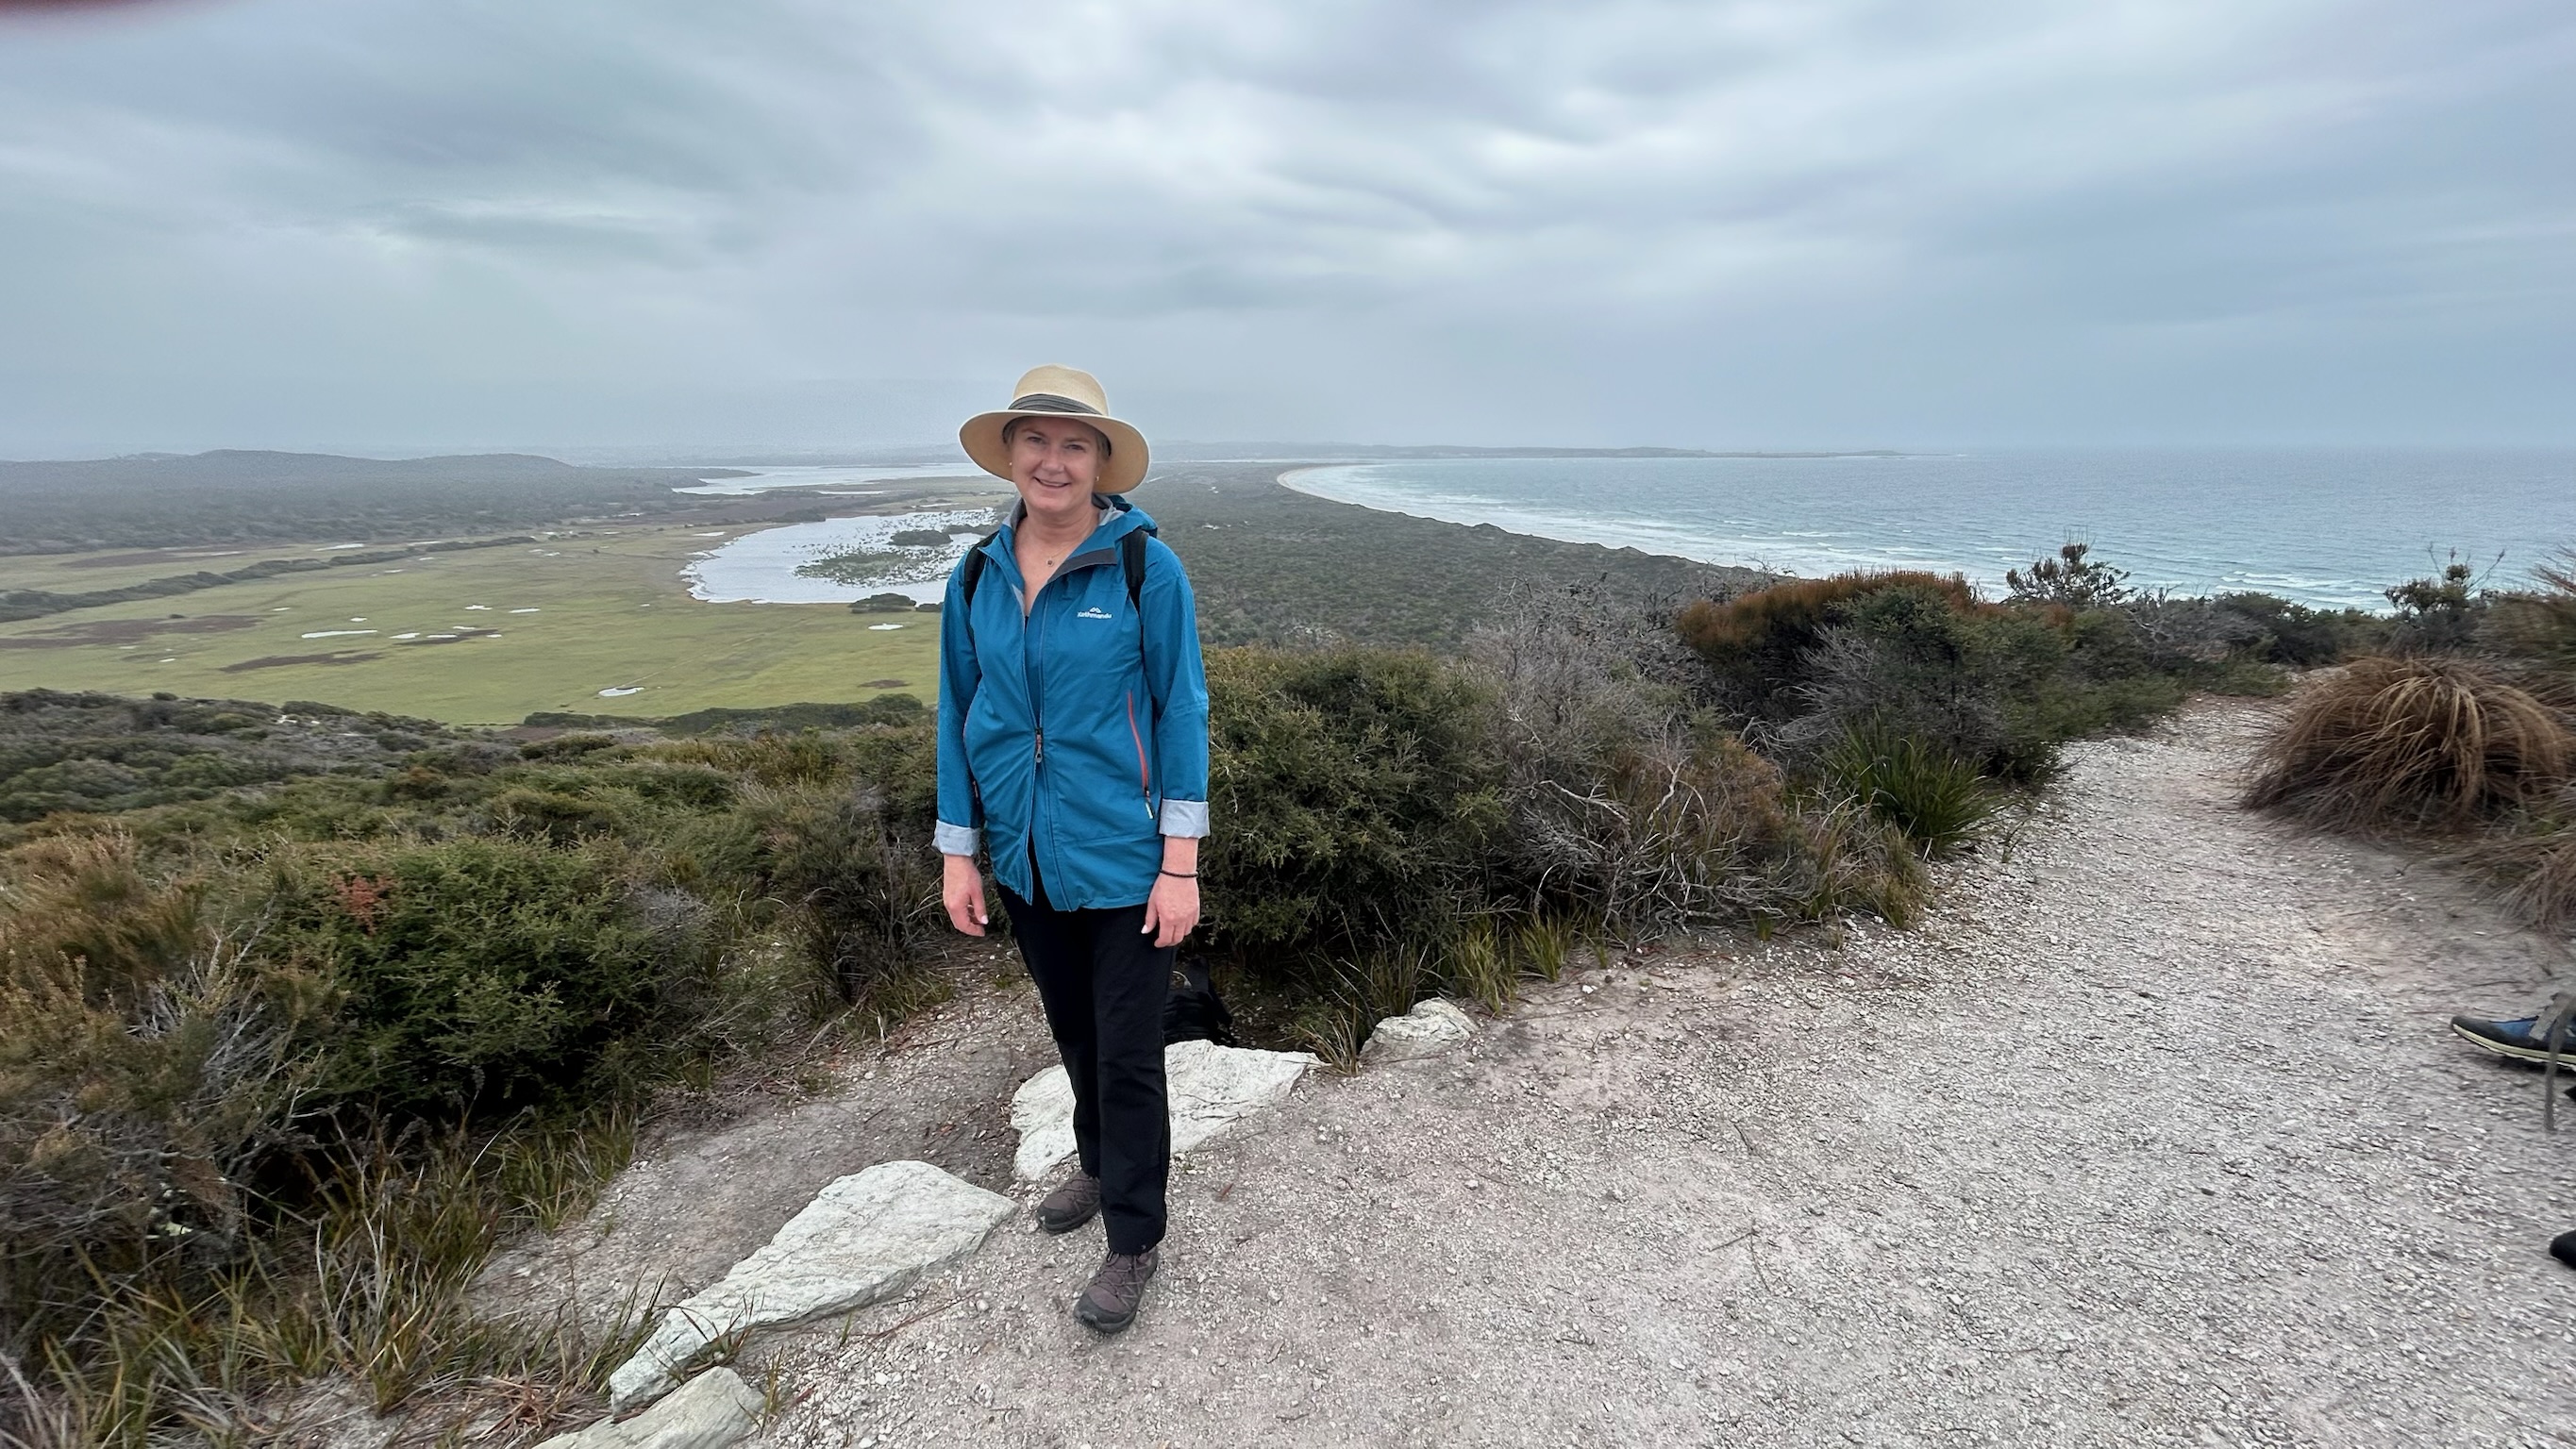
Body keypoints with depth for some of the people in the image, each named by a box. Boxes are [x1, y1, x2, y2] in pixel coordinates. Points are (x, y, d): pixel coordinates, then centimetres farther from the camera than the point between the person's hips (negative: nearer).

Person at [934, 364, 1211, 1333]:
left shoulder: (1145, 567, -12)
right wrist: (959, 851, 4)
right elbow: (958, 715, 6)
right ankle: (1102, 1169, 47)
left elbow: (1180, 709, -11)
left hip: (1122, 856, -4)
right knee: (1074, 1035, 23)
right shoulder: (977, 577, 0)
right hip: (1027, 856, 5)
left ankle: (1134, 1239, 26)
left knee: (1127, 1052, 6)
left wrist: (1181, 862, -13)